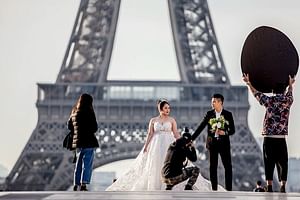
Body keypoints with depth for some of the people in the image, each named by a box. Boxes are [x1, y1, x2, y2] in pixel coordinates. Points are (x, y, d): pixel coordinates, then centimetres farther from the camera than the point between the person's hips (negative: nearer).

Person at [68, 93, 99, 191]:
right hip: (88, 141, -6)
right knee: (87, 164, -2)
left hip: (77, 142, 6)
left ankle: (76, 184, 19)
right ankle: (83, 184, -9)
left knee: (78, 164, 16)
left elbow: (69, 126, 17)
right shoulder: (88, 112, -13)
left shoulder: (74, 113, 7)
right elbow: (94, 127, -13)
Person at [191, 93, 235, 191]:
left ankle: (229, 188, 3)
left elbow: (232, 130, 2)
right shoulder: (209, 114, 4)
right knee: (213, 166, 4)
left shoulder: (228, 114, 0)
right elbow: (200, 127, 3)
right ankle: (214, 188, 11)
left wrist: (225, 132, -18)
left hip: (224, 142, -1)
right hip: (212, 142, 1)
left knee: (228, 165, -2)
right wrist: (192, 139, -2)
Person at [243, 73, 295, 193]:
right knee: (282, 163, 4)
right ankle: (283, 186, -2)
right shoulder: (288, 100, 6)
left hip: (268, 137, -1)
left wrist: (248, 83, 30)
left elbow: (256, 93, 15)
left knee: (269, 162, 3)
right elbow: (290, 92, 30)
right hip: (281, 138, 1)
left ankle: (269, 186, 2)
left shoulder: (270, 100, 0)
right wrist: (290, 84, 52)